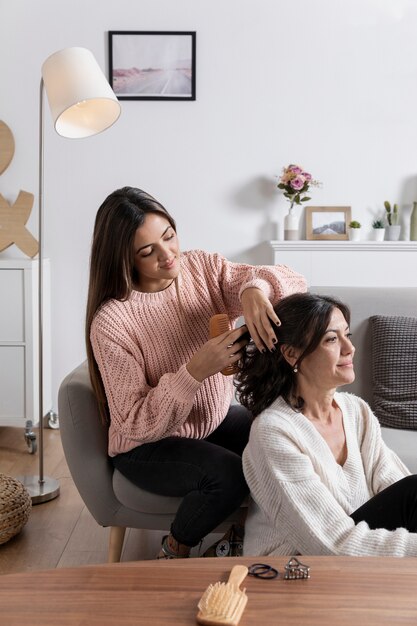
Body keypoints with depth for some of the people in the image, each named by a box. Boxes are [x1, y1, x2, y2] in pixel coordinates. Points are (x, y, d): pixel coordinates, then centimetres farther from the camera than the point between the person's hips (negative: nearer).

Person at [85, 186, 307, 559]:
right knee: (229, 473, -29)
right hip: (147, 445, -5)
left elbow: (292, 282, -16)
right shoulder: (111, 321, -24)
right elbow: (135, 423, -24)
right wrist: (195, 371, -38)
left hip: (217, 417, 5)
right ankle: (175, 552, 2)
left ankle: (243, 532, 11)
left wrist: (254, 287, -40)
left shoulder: (203, 268, -9)